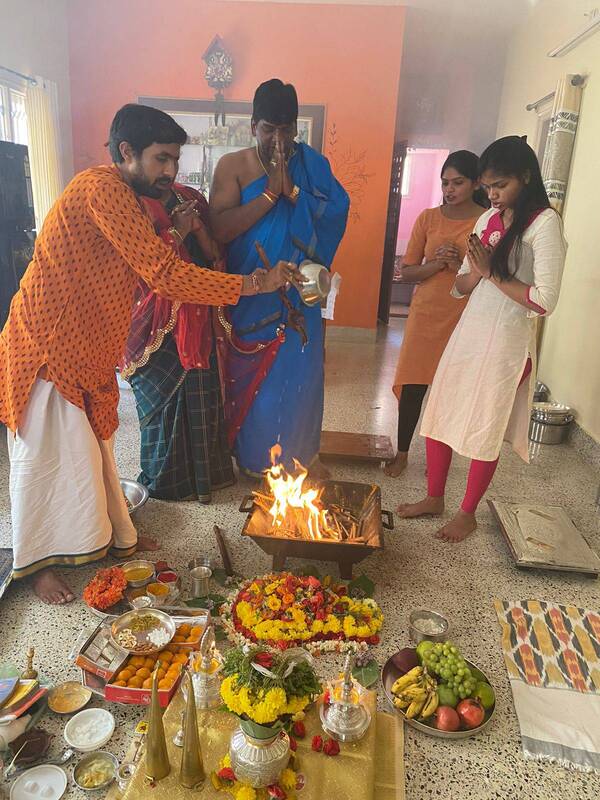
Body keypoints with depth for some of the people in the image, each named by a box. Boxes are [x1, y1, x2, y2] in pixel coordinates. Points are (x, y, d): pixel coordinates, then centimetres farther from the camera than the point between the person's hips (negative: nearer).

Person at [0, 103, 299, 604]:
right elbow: (164, 276, -29)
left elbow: (148, 272, 12)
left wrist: (175, 237, -4)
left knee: (93, 448, 19)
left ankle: (111, 535, 37)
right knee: (47, 458, 4)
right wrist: (254, 284, -26)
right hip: (47, 350, -9)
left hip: (86, 353, 9)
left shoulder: (127, 198, 11)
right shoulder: (101, 188, -21)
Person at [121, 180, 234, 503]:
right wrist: (178, 231, -15)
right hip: (156, 325, -4)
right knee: (164, 401, 6)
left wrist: (197, 225, -7)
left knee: (202, 397, 8)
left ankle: (205, 472, 27)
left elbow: (215, 256, 8)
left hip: (196, 321, 4)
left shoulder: (189, 198, 9)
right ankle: (165, 479, 27)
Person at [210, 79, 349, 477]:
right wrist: (270, 192, -19)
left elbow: (335, 215, -9)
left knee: (295, 377, 8)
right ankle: (253, 457, 29)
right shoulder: (232, 166, -4)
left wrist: (292, 189, -18)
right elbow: (220, 228, -17)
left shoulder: (311, 164, 2)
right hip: (249, 298, -1)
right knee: (250, 379, 9)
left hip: (297, 298, 1)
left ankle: (298, 455, 29)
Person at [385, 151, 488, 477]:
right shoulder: (428, 218, 4)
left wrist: (460, 266, -18)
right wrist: (437, 263, -15)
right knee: (412, 386, 4)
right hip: (425, 315, 2)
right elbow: (407, 272, 3)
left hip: (464, 319, -2)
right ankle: (402, 453, 22)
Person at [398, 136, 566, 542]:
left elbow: (545, 300, -18)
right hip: (467, 332, 7)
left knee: (484, 430, 5)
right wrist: (476, 272, -8)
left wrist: (494, 274, -12)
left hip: (507, 340, -6)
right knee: (439, 417, 10)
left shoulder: (545, 223, -9)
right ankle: (434, 498, 29)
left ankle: (468, 514, 25)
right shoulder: (488, 220, 10)